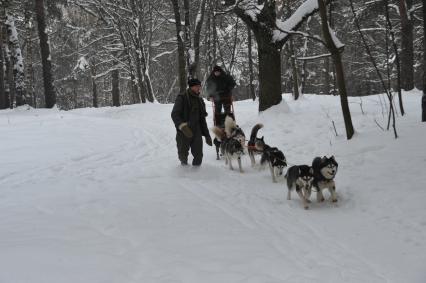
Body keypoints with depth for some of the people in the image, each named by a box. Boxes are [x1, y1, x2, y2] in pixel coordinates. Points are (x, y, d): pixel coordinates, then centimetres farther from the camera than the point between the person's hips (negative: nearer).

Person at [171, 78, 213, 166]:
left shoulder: (200, 101, 14)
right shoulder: (182, 98, -5)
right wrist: (182, 126, -32)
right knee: (183, 155, 7)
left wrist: (207, 135, 18)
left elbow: (202, 119, 21)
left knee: (198, 155, -3)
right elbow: (174, 114, -15)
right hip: (183, 132, -4)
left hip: (196, 132, 4)